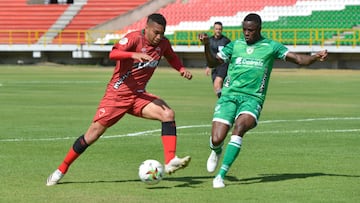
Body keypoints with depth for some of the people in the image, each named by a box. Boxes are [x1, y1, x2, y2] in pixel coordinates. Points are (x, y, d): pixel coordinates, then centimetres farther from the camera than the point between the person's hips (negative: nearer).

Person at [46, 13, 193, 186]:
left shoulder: (163, 44, 1)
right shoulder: (134, 38, -17)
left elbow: (172, 57, 25)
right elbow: (113, 54, -34)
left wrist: (182, 69, 7)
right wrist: (134, 55, -50)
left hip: (138, 95, 5)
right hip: (117, 94, -5)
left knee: (168, 114, -19)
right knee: (94, 132, -4)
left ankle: (170, 162, -24)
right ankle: (61, 170, 11)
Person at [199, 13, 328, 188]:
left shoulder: (271, 47, 7)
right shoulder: (235, 45, 13)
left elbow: (299, 59, 4)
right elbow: (213, 62, 11)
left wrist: (316, 57, -15)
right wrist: (206, 46, -7)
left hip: (252, 98, -2)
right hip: (229, 95, 2)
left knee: (240, 127, -32)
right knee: (216, 139, -12)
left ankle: (221, 174, -28)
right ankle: (216, 152, 30)